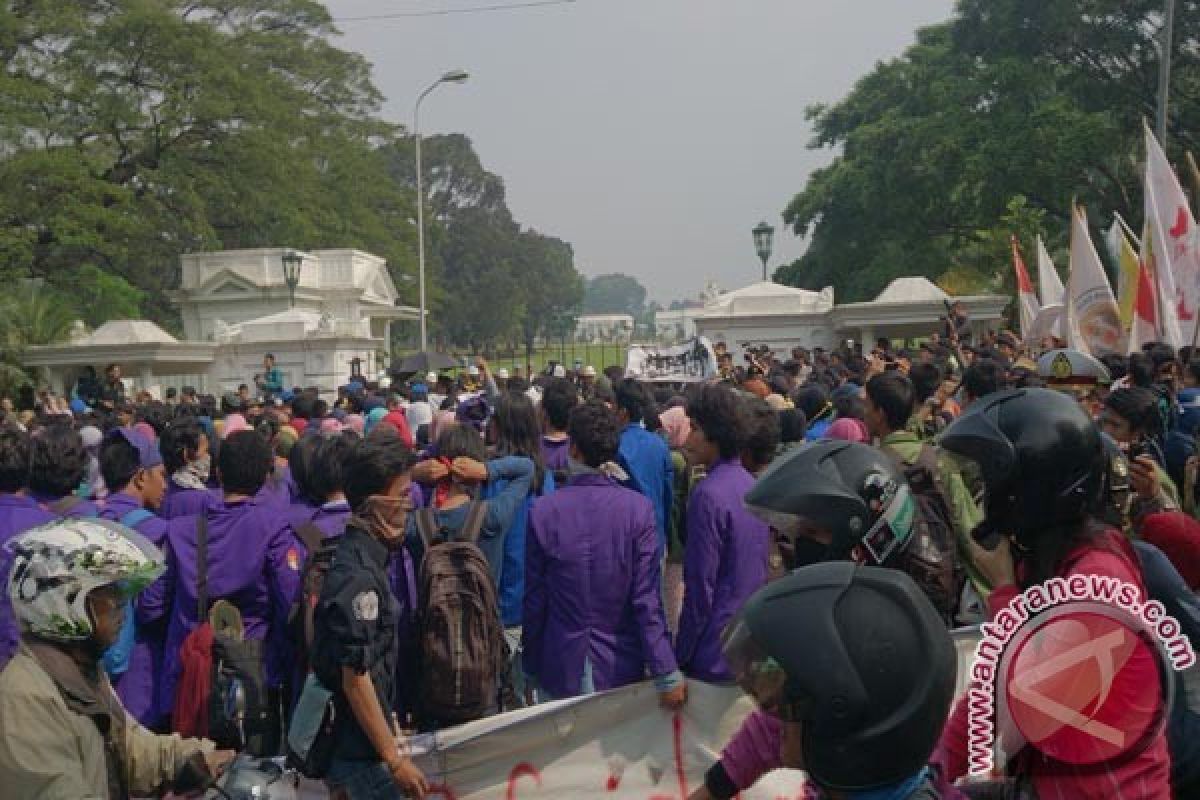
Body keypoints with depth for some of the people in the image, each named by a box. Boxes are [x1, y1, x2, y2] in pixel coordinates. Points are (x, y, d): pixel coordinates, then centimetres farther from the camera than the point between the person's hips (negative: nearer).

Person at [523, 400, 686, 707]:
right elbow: (647, 599, -13)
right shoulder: (638, 509, -12)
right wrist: (667, 673, -7)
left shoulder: (543, 511, -11)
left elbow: (534, 600, -4)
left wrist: (531, 667, 7)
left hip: (560, 670, 0)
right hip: (620, 668, 0)